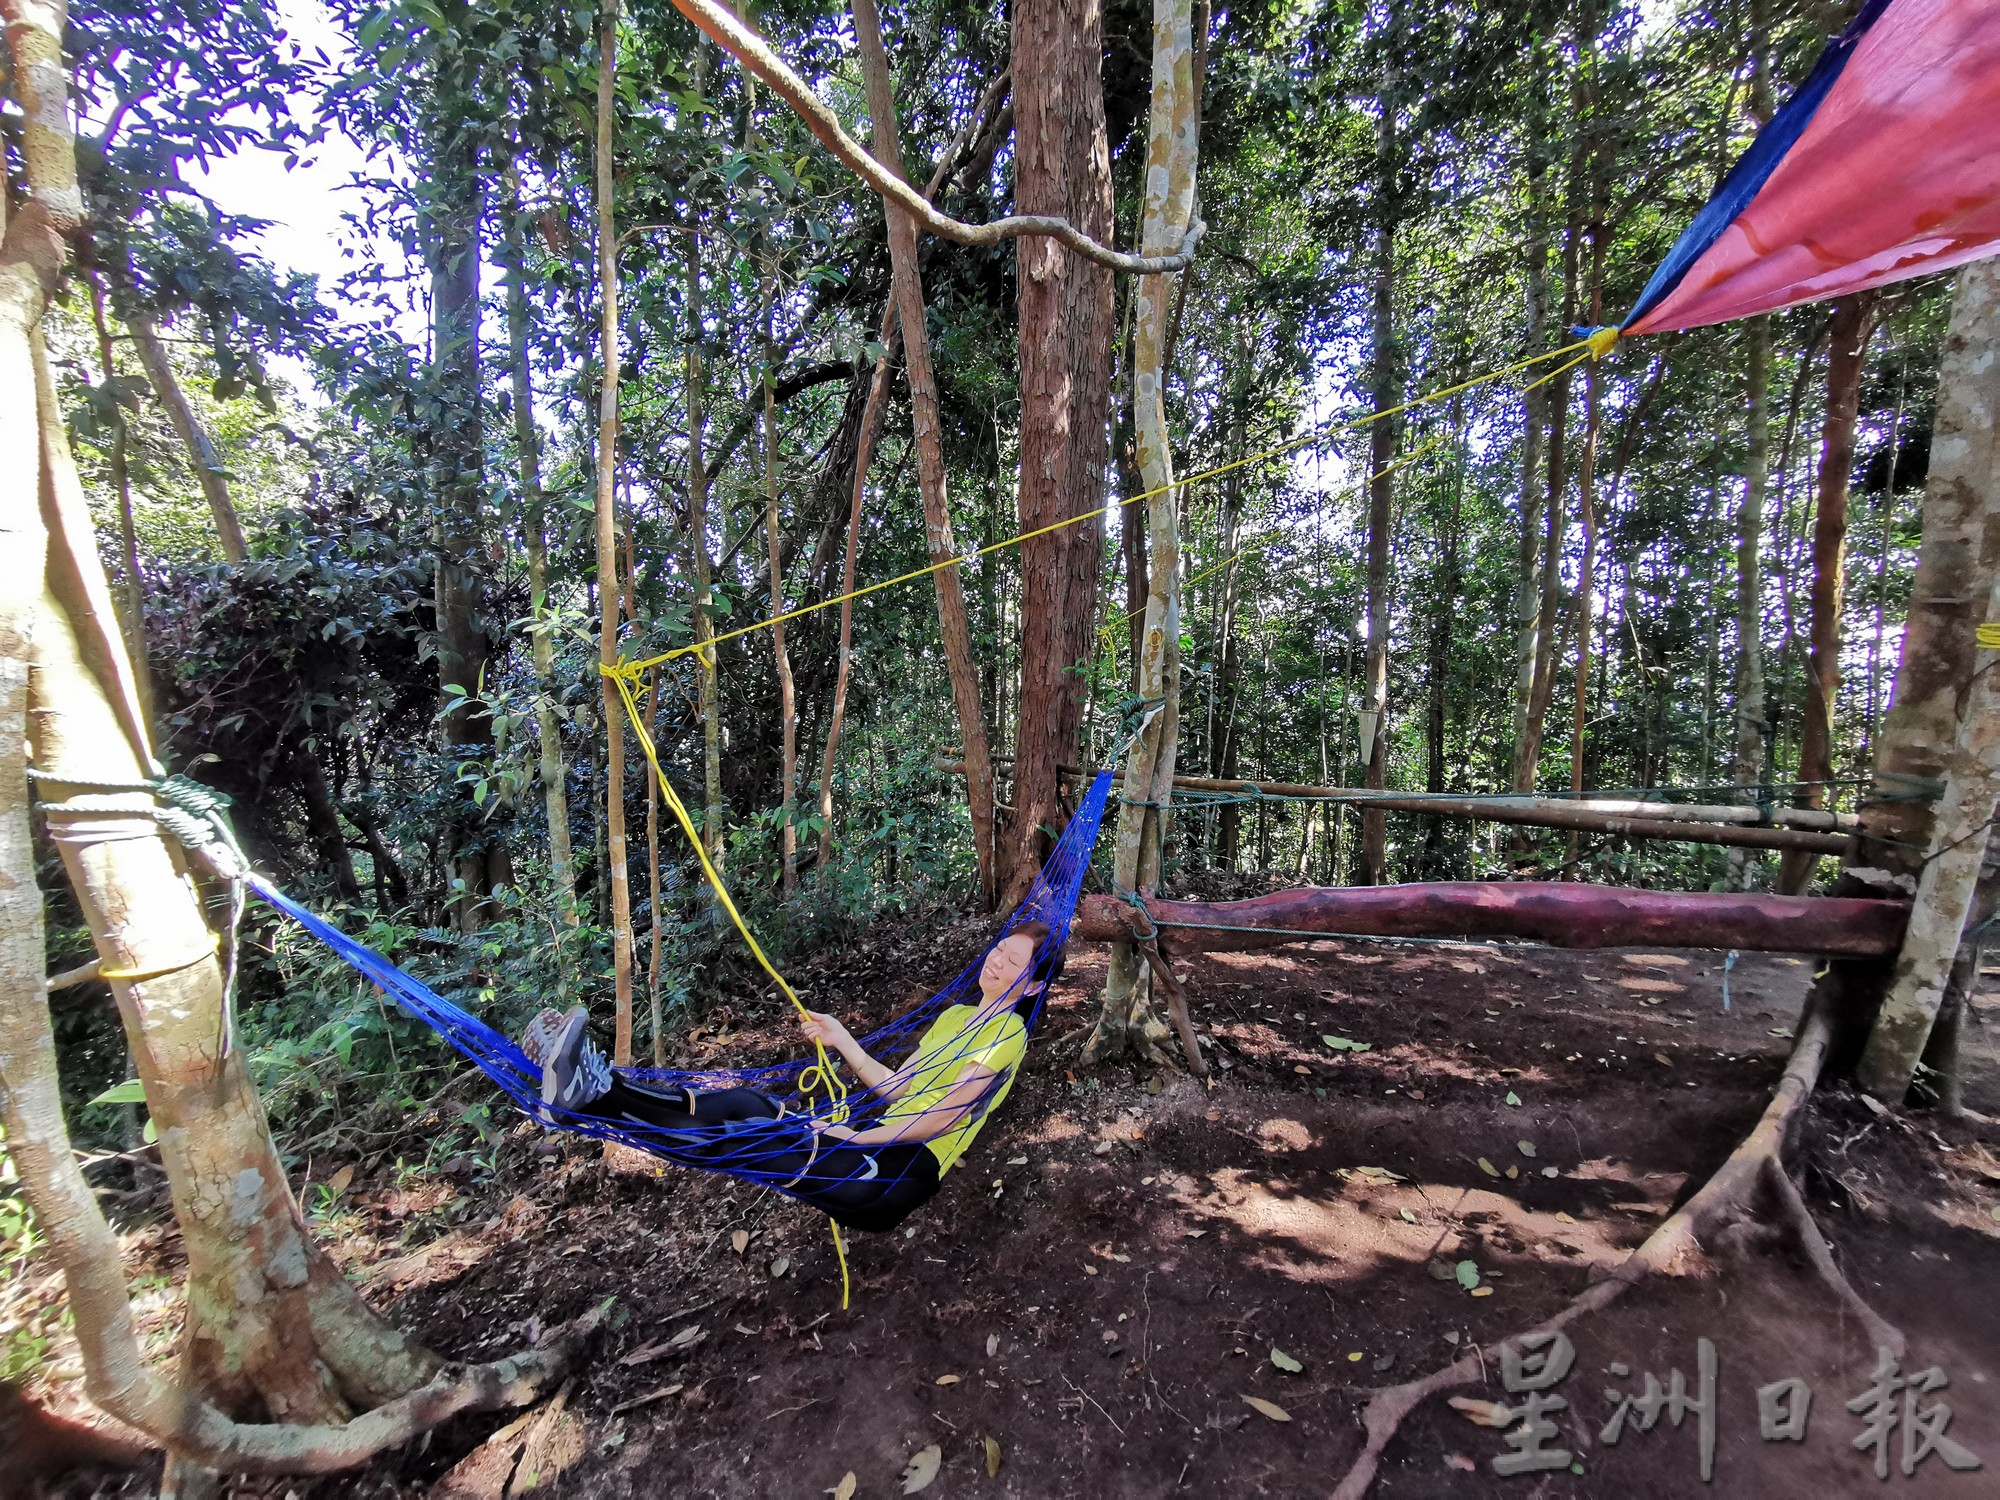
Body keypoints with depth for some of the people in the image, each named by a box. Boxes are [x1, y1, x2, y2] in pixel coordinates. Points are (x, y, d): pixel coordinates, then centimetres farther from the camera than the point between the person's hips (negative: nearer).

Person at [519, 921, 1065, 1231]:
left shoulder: (1007, 1030, -6)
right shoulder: (954, 1015, 22)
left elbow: (946, 1114, -13)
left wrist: (858, 1137, -12)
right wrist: (841, 1039, 9)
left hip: (903, 1171, -7)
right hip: (878, 1145, 7)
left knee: (744, 1117, -23)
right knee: (747, 1105, -13)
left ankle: (597, 1090, -23)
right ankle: (593, 1085, -15)